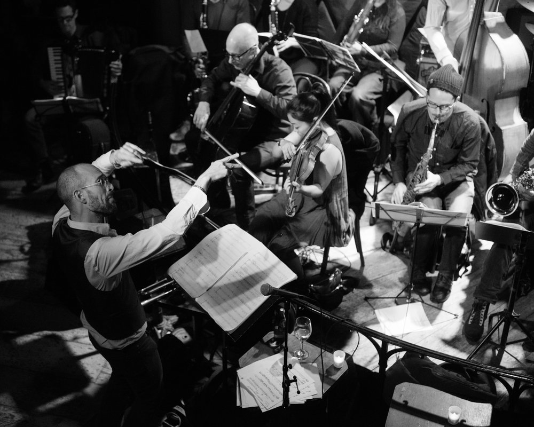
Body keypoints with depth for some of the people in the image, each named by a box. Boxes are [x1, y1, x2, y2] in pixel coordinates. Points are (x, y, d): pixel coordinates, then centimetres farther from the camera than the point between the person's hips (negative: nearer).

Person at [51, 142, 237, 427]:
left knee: (122, 381, 36)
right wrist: (206, 179, -42)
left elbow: (81, 179, -2)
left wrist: (112, 158, -20)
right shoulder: (100, 252, -44)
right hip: (126, 341, -8)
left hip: (97, 327, 8)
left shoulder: (62, 222, -19)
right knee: (150, 398, 22)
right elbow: (167, 233, -46)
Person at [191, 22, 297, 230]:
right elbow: (212, 78, 12)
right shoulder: (234, 62, -5)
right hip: (243, 129, 8)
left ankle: (245, 224, -7)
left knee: (238, 169, -33)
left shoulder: (278, 70, -24)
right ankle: (218, 197, 21)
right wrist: (204, 102, -7)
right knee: (194, 142, 1)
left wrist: (258, 91, -39)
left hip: (274, 139, -7)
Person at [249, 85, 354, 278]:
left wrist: (299, 188, -41)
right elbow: (288, 140, 2)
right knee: (261, 220, -7)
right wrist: (285, 143, -22)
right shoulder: (310, 128, -9)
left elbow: (319, 189, -22)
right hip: (300, 192, 8)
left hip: (322, 209, -8)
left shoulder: (330, 151, -31)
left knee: (279, 244, -18)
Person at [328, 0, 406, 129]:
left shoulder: (397, 13, -9)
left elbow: (392, 47, -16)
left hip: (379, 68, -4)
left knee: (358, 96, -31)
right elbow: (345, 25, 18)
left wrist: (363, 50, -28)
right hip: (354, 60, 4)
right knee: (332, 86, -24)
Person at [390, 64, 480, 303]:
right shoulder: (410, 112, -17)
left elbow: (468, 164, -9)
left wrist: (439, 179, -25)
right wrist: (399, 182, -8)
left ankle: (446, 277, -2)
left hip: (456, 178, 0)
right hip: (419, 175, 0)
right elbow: (398, 146, 1)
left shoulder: (469, 122, -20)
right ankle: (419, 272, -2)